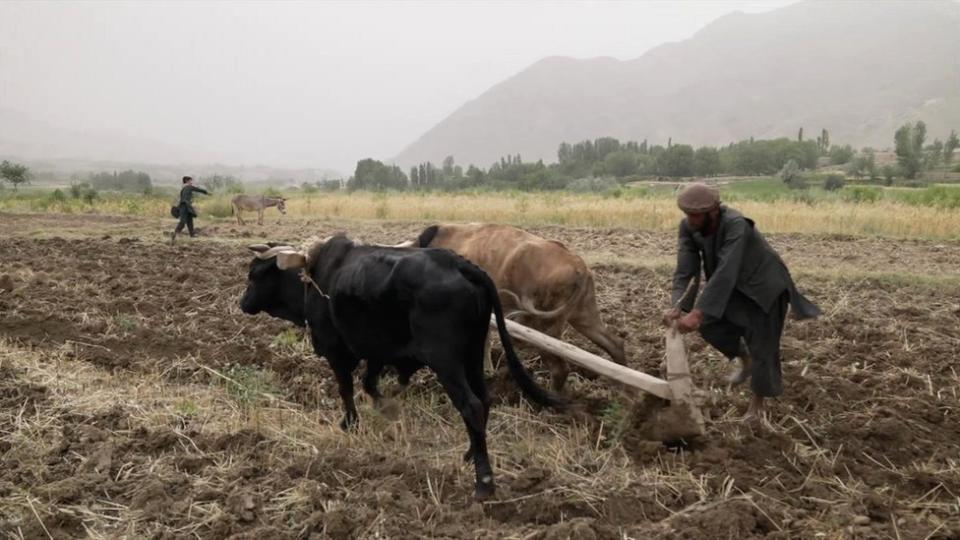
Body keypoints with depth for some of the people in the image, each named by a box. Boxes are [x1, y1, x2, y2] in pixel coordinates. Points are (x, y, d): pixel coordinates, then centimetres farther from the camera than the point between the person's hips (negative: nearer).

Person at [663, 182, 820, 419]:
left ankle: (757, 404, 20)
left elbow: (725, 273, -45)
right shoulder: (688, 227, -19)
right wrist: (678, 307, -39)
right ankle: (745, 359, 24)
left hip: (764, 285, -6)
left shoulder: (735, 225, -38)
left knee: (762, 346, 0)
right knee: (710, 325, -5)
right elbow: (685, 270, -24)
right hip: (737, 286, 6)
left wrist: (698, 313, -51)